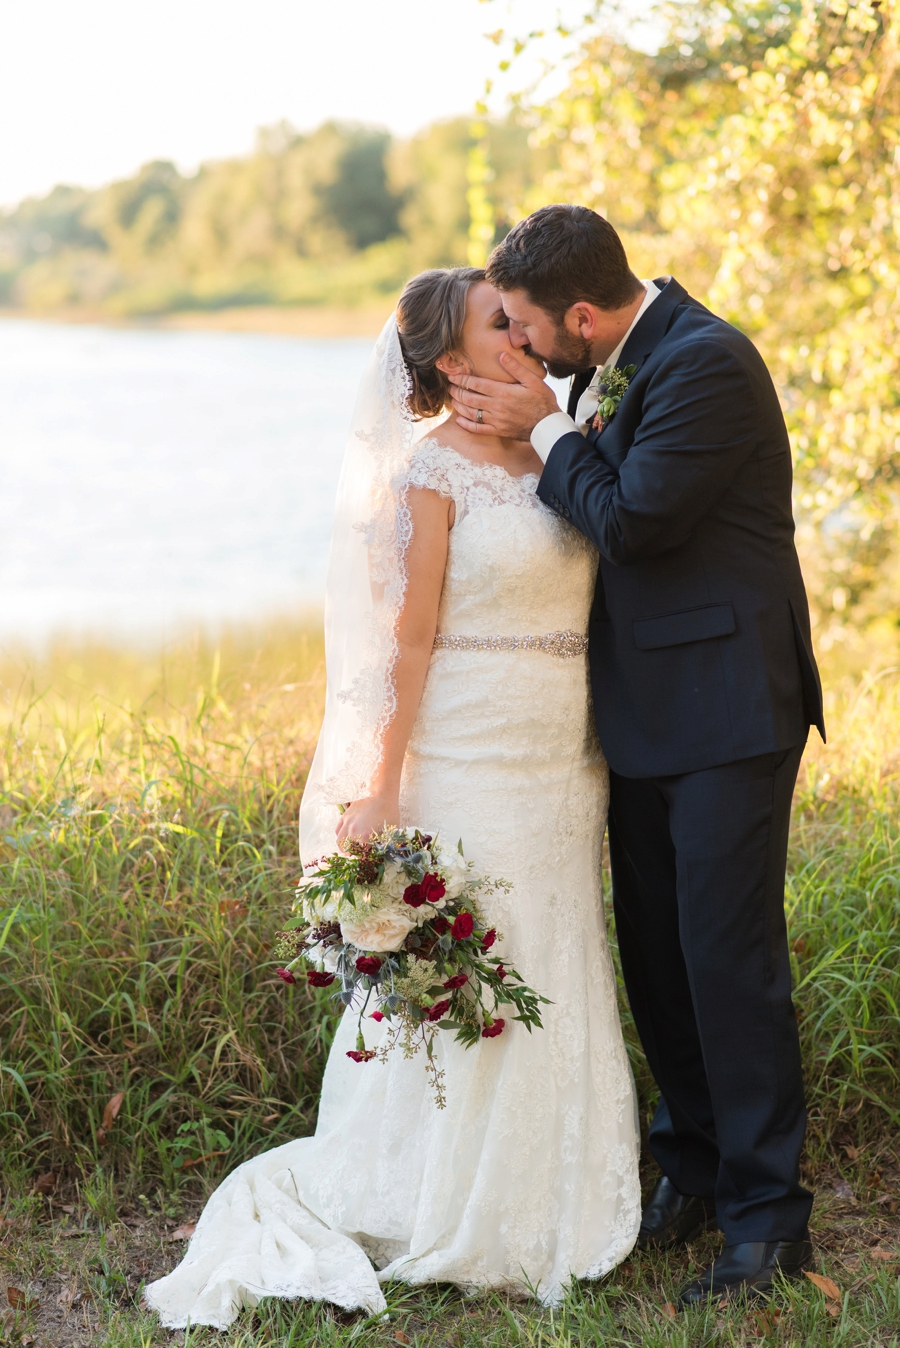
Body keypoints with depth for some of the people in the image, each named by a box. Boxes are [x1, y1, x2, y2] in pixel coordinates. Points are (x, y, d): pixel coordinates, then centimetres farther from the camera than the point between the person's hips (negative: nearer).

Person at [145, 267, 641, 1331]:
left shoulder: (548, 462, 12)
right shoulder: (436, 469, -9)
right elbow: (411, 636, -11)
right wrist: (385, 790, -12)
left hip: (562, 765, 7)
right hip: (471, 756, -7)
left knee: (552, 983, 13)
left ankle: (543, 1201, 25)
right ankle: (455, 1218, 15)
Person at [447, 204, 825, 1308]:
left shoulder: (706, 363, -18)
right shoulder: (613, 365, 10)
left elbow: (633, 521, -21)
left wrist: (543, 430, -9)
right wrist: (524, 428, 1)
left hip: (725, 712, -9)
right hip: (650, 713, 9)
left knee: (729, 957, -6)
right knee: (655, 953, 14)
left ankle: (767, 1215, 4)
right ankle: (693, 1171, 28)